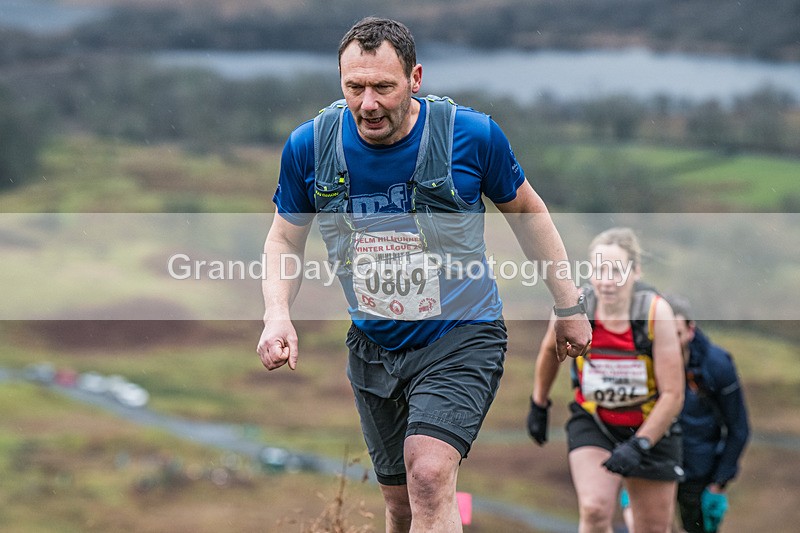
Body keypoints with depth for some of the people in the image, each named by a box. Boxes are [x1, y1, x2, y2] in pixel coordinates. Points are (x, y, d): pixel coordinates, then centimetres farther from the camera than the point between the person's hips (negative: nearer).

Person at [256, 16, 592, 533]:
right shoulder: (309, 146, -9)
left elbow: (526, 209, 3)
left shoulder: (471, 134, -15)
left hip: (461, 338, -4)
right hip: (373, 348, 4)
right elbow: (285, 239, 6)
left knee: (429, 474, -26)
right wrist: (277, 315, -12)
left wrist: (569, 305, 8)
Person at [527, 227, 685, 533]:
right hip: (592, 424, 0)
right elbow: (550, 350, 8)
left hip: (650, 427, 0)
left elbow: (672, 395, -19)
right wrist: (539, 404, 17)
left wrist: (638, 445, -27)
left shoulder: (656, 312, -22)